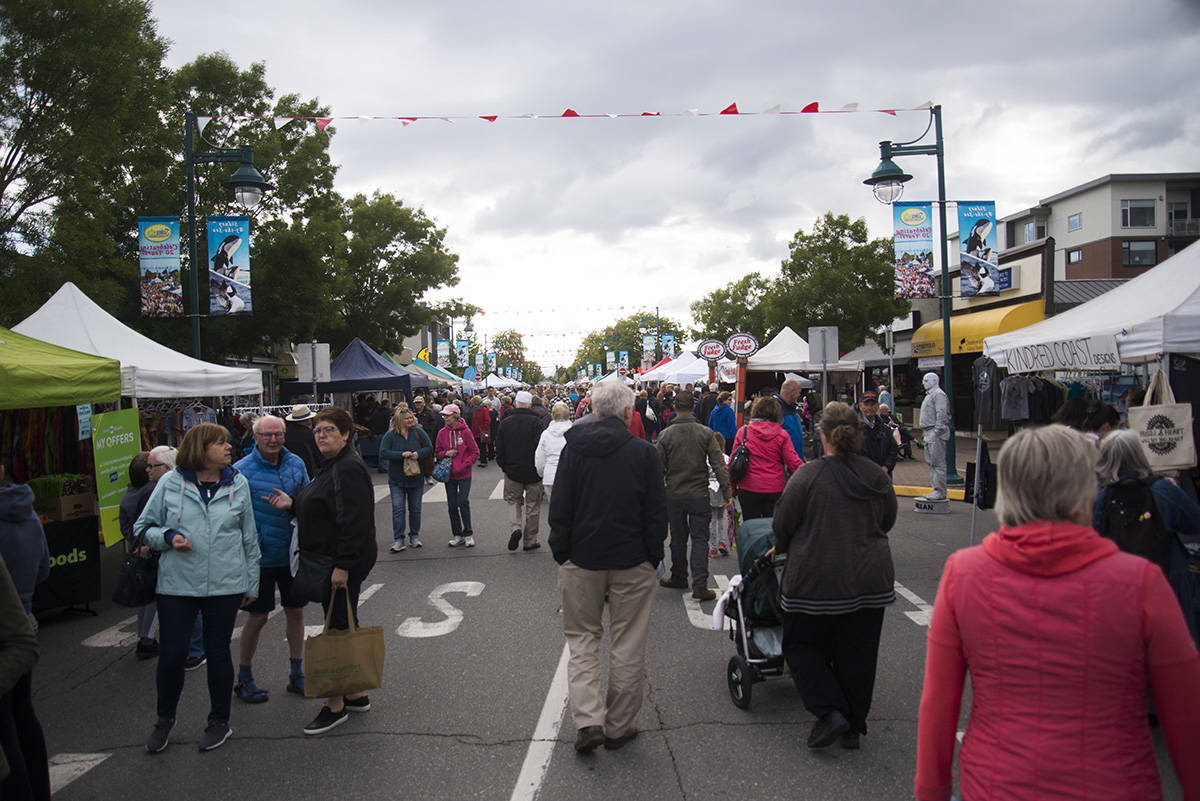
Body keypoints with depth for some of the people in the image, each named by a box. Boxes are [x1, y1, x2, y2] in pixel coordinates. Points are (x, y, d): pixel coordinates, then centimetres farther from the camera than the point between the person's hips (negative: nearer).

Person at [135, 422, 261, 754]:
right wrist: (168, 538, -13)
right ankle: (165, 718, 29)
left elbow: (249, 537, 9)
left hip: (225, 585, 1)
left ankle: (219, 721, 28)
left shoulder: (238, 484, 3)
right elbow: (143, 527, 8)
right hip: (177, 584, -1)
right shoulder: (171, 483, -3)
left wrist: (251, 582, 11)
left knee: (218, 653, 10)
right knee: (171, 654, 3)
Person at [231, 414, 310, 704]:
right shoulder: (241, 470, -10)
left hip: (292, 554, 4)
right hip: (261, 557, -4)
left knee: (296, 613, 12)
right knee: (257, 617, 5)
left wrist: (289, 503, -5)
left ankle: (297, 675, 27)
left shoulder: (296, 464, 3)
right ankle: (244, 679, 24)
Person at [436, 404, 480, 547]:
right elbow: (437, 453, 12)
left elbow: (475, 452, -4)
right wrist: (446, 453, -9)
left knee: (463, 502, -9)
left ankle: (468, 534, 5)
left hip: (464, 474, -4)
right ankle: (457, 535, 18)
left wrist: (464, 465, -14)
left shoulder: (465, 431, -8)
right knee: (452, 505, 7)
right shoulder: (442, 433, 3)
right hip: (449, 474, 4)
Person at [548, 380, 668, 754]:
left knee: (582, 637, 14)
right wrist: (654, 557, 5)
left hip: (582, 559, 1)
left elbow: (559, 509, -1)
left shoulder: (573, 448, -3)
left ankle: (588, 720, 1)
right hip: (632, 562, -1)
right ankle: (619, 726, 20)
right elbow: (656, 513, -6)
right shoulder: (644, 452, -9)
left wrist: (561, 554, 8)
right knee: (628, 645, 10)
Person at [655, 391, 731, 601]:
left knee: (678, 539, 14)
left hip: (674, 496, 1)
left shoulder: (665, 435, -5)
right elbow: (719, 465, -6)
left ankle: (679, 578, 28)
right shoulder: (706, 433, -5)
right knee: (700, 539, 2)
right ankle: (700, 585, -6)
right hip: (699, 495, -1)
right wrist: (727, 493, -1)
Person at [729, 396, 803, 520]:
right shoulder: (782, 434, -3)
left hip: (748, 489, 0)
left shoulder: (743, 432, -2)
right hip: (775, 490, 0)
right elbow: (793, 463, -5)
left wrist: (733, 486, 11)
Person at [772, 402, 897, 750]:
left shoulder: (809, 476, -15)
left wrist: (781, 548, 16)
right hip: (870, 579, 5)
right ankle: (853, 727, 22)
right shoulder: (877, 476, 0)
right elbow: (888, 521, 15)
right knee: (857, 652, 14)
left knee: (802, 644, 13)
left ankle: (830, 712, -1)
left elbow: (783, 525, -5)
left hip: (817, 580, -4)